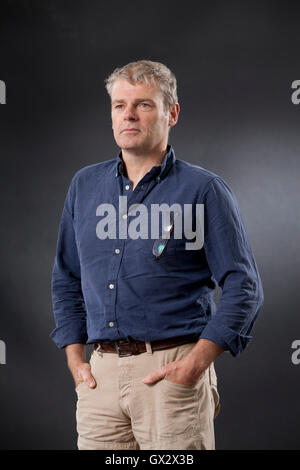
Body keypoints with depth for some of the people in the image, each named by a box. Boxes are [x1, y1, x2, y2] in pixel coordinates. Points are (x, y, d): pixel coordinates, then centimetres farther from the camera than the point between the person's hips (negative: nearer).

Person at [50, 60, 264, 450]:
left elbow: (244, 288, -5)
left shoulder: (204, 191, -2)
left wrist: (196, 364, -13)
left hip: (172, 373, -4)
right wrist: (75, 359, 9)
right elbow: (67, 279, 19)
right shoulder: (85, 185, 12)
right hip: (101, 374, 4)